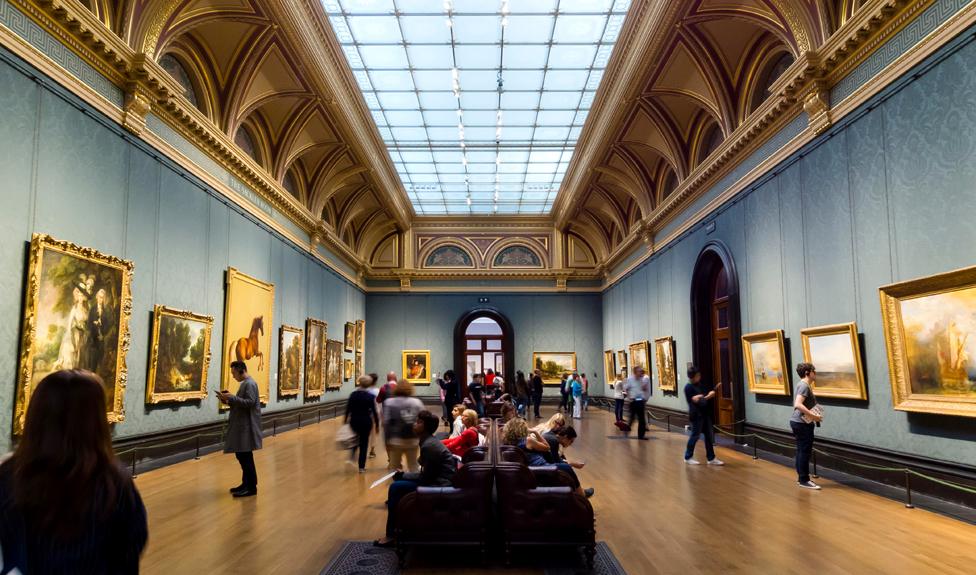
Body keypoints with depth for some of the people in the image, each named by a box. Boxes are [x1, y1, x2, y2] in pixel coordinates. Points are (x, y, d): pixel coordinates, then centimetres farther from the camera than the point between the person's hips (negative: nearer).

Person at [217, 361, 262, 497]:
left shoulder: (250, 384, -14)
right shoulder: (245, 383, 17)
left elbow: (249, 403, -23)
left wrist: (231, 398, -22)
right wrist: (229, 401, 7)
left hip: (247, 426, -10)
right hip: (242, 426, 10)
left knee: (245, 456, -7)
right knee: (241, 455, 14)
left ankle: (251, 487, -1)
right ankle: (246, 483, 23)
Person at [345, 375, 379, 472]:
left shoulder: (353, 395, -3)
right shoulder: (370, 396, -10)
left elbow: (348, 409, -1)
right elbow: (374, 411, -7)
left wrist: (345, 421, 9)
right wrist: (377, 424, 2)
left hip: (354, 421, 3)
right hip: (366, 421, -2)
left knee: (357, 437, 30)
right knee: (364, 444, 7)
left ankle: (352, 452, 6)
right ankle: (361, 467, 9)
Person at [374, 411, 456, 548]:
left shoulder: (429, 446, -19)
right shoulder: (429, 442, 11)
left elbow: (425, 477, -17)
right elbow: (426, 473, 13)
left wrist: (403, 475, -5)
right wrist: (404, 475, 3)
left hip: (441, 486, -10)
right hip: (438, 481, 10)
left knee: (396, 487, -10)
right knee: (399, 483, 15)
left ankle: (391, 536, -1)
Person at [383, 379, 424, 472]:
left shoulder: (389, 403, -3)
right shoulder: (417, 402, 5)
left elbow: (386, 423, -7)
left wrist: (387, 440, -3)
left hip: (396, 441, -2)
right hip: (413, 440, 3)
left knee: (394, 467, 7)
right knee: (413, 466, 15)